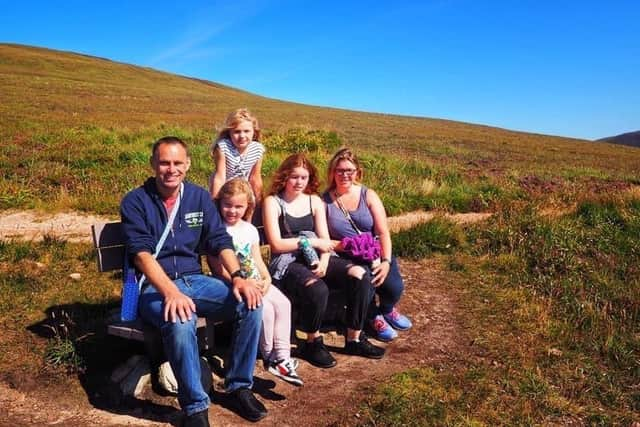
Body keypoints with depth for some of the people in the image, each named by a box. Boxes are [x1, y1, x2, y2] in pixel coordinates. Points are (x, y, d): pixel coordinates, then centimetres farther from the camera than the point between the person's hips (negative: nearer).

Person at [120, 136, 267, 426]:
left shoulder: (199, 197, 8)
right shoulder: (135, 202, -5)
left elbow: (220, 241, 2)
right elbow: (142, 254, -17)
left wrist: (238, 276, -17)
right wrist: (171, 292, -32)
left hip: (194, 280, 4)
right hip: (154, 287, -4)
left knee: (250, 303, -19)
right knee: (180, 323, -37)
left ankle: (239, 385, -2)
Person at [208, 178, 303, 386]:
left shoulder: (250, 229, 13)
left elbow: (257, 259, 14)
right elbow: (219, 268, -12)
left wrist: (266, 278, -4)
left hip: (256, 282, 6)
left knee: (283, 303, -14)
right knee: (265, 308, -25)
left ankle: (282, 356, -9)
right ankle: (268, 356, -3)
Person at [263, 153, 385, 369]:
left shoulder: (314, 200, 16)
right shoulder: (273, 202, 2)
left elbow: (325, 240, 9)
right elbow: (276, 244, -8)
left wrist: (324, 261, -12)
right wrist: (311, 242, -6)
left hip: (314, 258, 5)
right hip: (286, 262, -5)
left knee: (360, 275, -19)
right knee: (317, 289, -36)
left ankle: (354, 339, -5)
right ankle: (313, 343, -9)